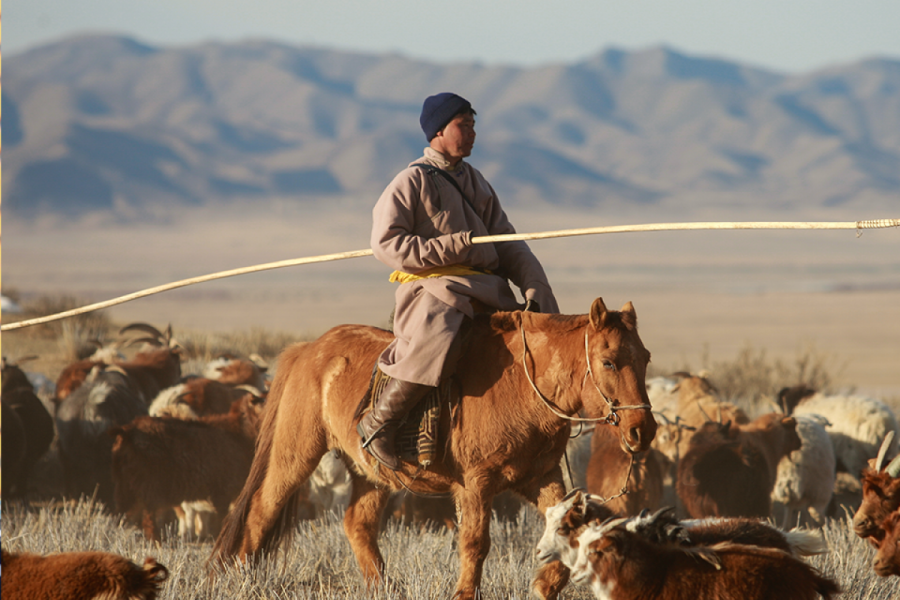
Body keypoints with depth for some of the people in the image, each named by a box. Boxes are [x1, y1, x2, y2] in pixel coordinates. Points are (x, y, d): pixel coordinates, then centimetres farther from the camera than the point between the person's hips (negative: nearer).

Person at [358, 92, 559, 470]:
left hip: (486, 290, 8)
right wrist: (451, 248, -17)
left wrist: (535, 288, 2)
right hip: (432, 288, -8)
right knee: (437, 343, -36)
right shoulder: (412, 182, -2)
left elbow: (507, 242, 18)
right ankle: (378, 423, -21)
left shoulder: (476, 182, 21)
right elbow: (386, 243, -10)